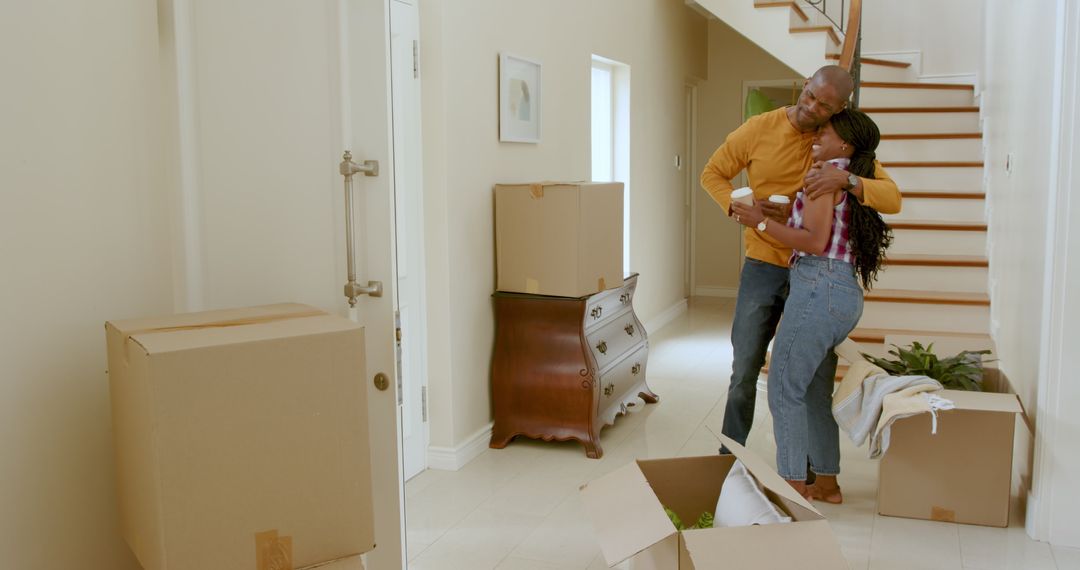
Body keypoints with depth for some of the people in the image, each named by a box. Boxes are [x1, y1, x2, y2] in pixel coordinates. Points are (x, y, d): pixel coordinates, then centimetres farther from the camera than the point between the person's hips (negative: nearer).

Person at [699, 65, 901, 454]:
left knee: (818, 377, 5)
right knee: (744, 372, 7)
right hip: (763, 267, 0)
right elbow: (712, 174, 6)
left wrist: (847, 180, -32)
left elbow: (892, 199, -13)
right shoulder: (759, 129, -5)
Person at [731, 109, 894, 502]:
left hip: (819, 287, -10)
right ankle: (826, 482, 23)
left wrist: (760, 222, -11)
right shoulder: (850, 180, 19)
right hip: (847, 291, 10)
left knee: (784, 386, -3)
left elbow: (815, 241, -15)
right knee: (814, 388, 16)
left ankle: (793, 484, 2)